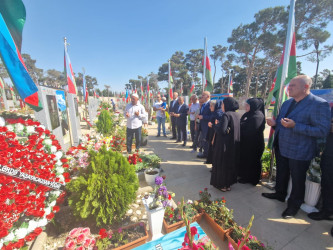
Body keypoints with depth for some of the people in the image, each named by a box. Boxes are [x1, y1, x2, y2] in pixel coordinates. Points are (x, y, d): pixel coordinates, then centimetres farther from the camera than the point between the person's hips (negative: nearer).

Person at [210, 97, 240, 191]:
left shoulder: (226, 115, -19)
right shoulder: (236, 115, 6)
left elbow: (222, 130, -27)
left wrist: (216, 125, -8)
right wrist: (219, 124, 9)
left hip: (224, 144, -8)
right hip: (234, 144, 8)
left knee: (222, 163, 7)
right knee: (231, 162, 18)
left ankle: (222, 184, 20)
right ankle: (229, 184, 32)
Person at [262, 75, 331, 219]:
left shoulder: (319, 104, -16)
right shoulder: (287, 103, 7)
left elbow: (322, 131, -22)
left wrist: (295, 126, -31)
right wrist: (275, 123, -5)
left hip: (299, 152, -7)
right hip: (281, 148, 7)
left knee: (297, 180, 14)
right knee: (281, 174, 24)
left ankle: (294, 206, 35)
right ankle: (280, 194, 46)